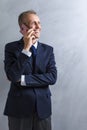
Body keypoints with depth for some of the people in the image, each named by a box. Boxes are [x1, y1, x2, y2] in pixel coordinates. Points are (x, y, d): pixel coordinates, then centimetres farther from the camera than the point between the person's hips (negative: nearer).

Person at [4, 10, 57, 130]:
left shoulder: (48, 49, 4)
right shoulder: (11, 47, -3)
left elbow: (52, 77, -7)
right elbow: (13, 76, -16)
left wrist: (23, 79, -14)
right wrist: (26, 49, -19)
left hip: (43, 107, 3)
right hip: (19, 107, -2)